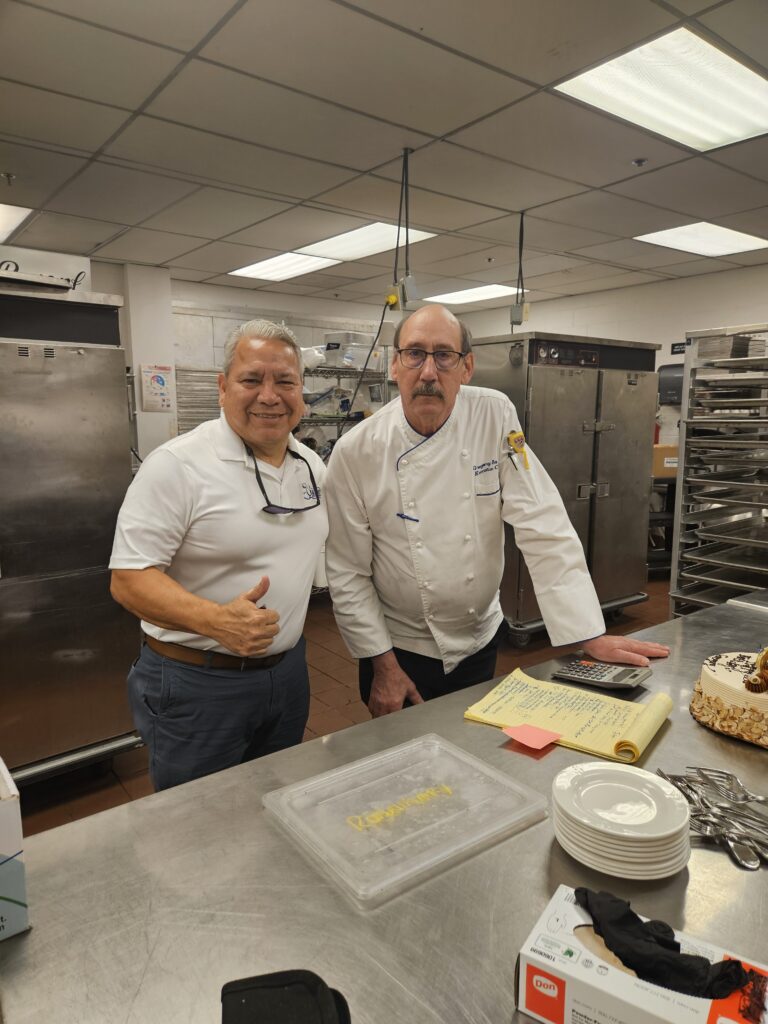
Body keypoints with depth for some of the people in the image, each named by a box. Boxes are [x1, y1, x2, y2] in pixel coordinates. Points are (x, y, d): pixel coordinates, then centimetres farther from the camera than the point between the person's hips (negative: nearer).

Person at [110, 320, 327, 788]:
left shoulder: (313, 464, 4)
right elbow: (129, 578, -20)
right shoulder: (177, 464, -18)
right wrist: (216, 621, -35)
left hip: (289, 671, 6)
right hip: (196, 683, -6)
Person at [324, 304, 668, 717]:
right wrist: (383, 664, -9)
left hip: (480, 639, 2)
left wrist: (592, 635, -17)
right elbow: (347, 572, -10)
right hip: (400, 649, -2)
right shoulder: (356, 451, -16)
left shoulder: (495, 416, -13)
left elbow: (543, 526, -15)